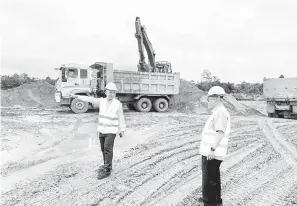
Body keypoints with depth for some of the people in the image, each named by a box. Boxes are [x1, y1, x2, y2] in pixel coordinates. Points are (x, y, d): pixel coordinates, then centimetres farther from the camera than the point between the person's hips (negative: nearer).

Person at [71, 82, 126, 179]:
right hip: (102, 130, 5)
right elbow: (90, 99, -1)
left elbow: (121, 118, -4)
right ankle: (107, 165, 29)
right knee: (103, 149, 12)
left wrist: (122, 130, -5)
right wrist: (78, 96, -8)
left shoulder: (118, 104, -6)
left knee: (107, 148, -11)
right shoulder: (102, 101, 5)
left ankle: (107, 170, -5)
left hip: (111, 130, -5)